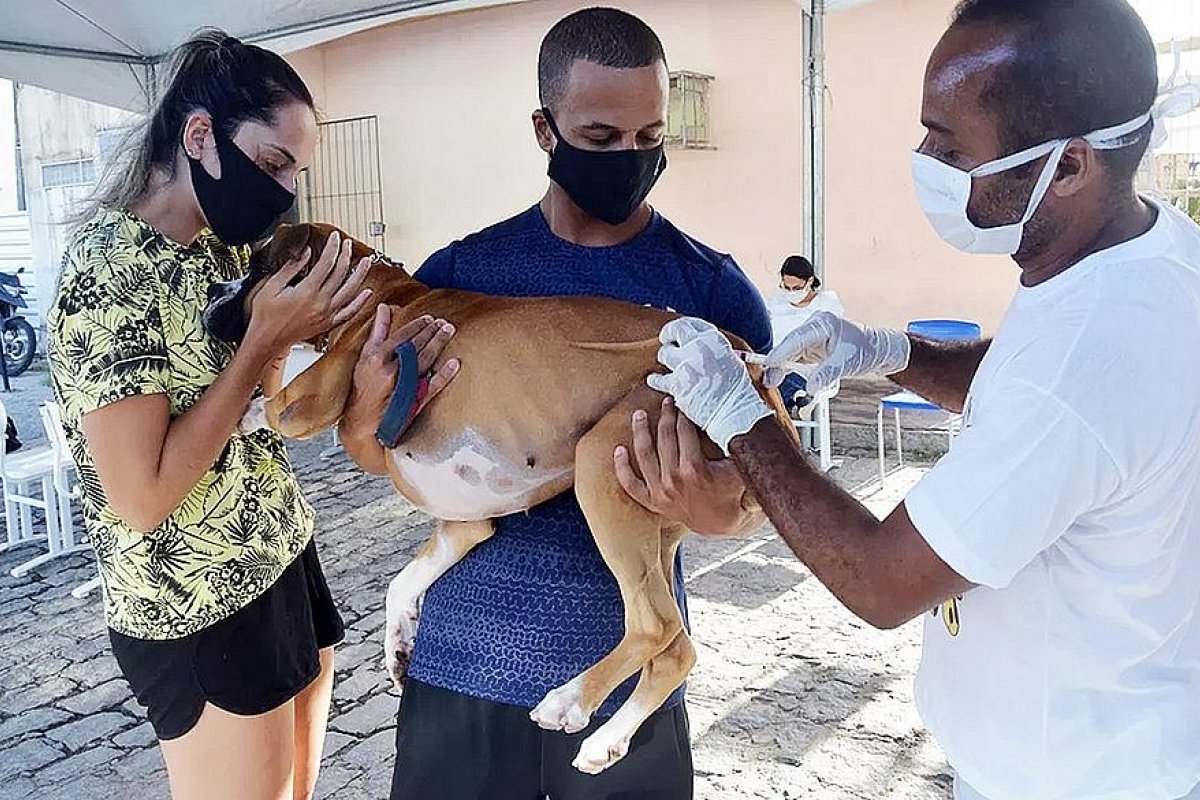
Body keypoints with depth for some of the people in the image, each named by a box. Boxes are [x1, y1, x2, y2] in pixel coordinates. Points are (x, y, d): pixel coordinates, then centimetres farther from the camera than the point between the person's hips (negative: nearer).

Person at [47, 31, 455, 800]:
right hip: (199, 615, -7)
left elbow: (261, 413, 4)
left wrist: (370, 378, -13)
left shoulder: (227, 249, 4)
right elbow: (141, 497, -23)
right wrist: (264, 339, -22)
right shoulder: (111, 269, -21)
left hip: (285, 564, 8)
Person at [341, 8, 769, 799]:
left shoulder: (714, 288, -6)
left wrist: (722, 503, -29)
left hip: (626, 674, -1)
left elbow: (763, 475, -5)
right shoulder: (459, 271, -2)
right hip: (464, 663, 2)